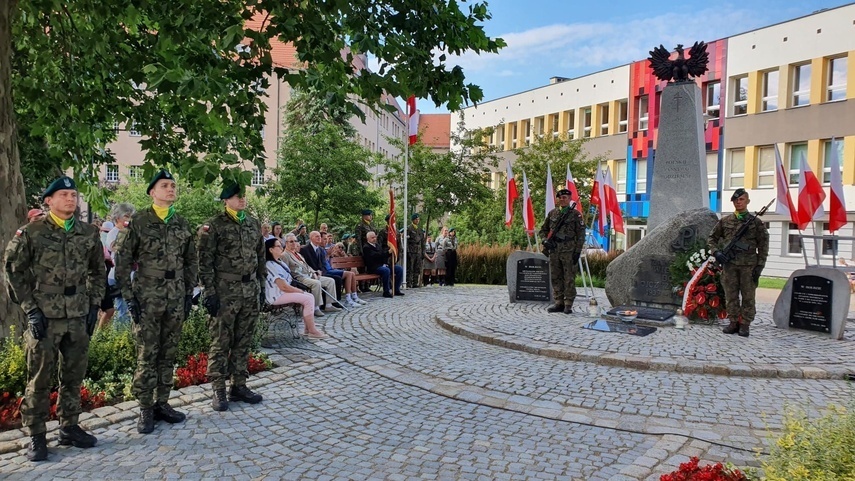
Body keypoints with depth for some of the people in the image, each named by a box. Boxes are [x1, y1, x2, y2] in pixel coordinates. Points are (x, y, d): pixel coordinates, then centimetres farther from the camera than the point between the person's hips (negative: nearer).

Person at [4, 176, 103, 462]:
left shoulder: (89, 234, 6)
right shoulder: (30, 233, -4)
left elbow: (98, 271, 14)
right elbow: (14, 272, -3)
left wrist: (94, 305, 7)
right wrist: (30, 309, -8)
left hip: (79, 318, 4)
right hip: (43, 318, -3)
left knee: (74, 377, 12)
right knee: (39, 380, 4)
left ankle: (69, 428, 26)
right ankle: (36, 436, 16)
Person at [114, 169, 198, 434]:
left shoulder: (182, 224, 8)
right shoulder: (138, 222, -5)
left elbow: (191, 261, 14)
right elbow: (122, 261, -5)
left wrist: (189, 293, 9)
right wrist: (129, 297, -8)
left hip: (176, 299, 4)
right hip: (147, 299, -4)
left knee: (168, 354, 11)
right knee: (147, 356, 1)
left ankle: (162, 404, 23)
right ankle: (146, 410, 13)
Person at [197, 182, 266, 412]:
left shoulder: (254, 224, 11)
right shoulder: (214, 225, -6)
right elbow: (204, 261, -8)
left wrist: (261, 285, 13)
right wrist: (209, 292, -12)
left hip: (250, 291, 5)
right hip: (225, 292, -5)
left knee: (243, 341, 12)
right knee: (221, 342, 2)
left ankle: (239, 385, 23)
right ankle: (218, 390, 12)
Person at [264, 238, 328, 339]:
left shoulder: (279, 263, 14)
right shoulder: (270, 265, -17)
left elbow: (288, 281, 15)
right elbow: (283, 286, -22)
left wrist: (299, 290, -1)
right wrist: (300, 291, -10)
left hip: (284, 292, 10)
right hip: (276, 296, -10)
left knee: (310, 296, -1)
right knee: (308, 299, -18)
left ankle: (308, 328, -1)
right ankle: (312, 331, -13)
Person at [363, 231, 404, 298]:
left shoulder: (378, 245, 20)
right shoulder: (366, 247, -7)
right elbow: (376, 255, -21)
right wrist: (388, 252, -27)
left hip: (383, 265, 8)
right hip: (374, 267, -8)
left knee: (399, 269, -6)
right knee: (386, 270, -37)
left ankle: (396, 290, -1)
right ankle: (386, 292, -25)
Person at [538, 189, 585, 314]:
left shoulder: (575, 214, -1)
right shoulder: (552, 213, 11)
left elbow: (581, 235, -3)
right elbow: (543, 229, 20)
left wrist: (577, 252, -9)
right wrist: (544, 240, 0)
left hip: (569, 251, -4)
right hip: (554, 250, 5)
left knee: (569, 279, -1)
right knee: (555, 278, 8)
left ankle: (568, 305, 5)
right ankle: (559, 303, 16)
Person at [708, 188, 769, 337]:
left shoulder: (756, 222, 4)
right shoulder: (725, 221, 9)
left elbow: (763, 245, 2)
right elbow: (711, 238, 16)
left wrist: (760, 266, -4)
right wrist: (716, 252, -3)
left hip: (748, 265, -2)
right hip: (729, 264, 2)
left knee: (748, 296, 2)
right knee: (730, 296, 6)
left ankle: (745, 324, 10)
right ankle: (733, 322, 16)